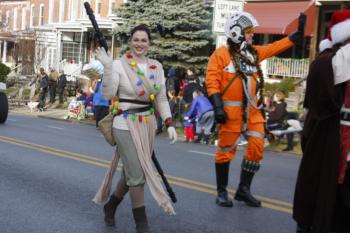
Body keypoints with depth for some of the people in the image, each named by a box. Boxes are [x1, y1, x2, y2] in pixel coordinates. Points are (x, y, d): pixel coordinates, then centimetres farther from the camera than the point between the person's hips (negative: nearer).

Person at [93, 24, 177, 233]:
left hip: (148, 124, 5)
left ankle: (110, 206, 37)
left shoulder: (157, 67, 7)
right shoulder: (119, 64, -7)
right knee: (137, 174, -4)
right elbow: (108, 94, -15)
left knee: (133, 172, 14)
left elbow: (161, 99, 10)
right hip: (126, 124, -5)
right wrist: (107, 67, -25)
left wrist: (169, 124, 0)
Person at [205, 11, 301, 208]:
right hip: (232, 110, -6)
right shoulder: (221, 54, -8)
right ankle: (222, 192, 17)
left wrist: (298, 33, 12)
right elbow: (212, 81, -12)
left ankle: (244, 189, 16)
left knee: (257, 148, 3)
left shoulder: (254, 52, 12)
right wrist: (218, 107, -19)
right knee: (226, 150, 2)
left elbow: (276, 48, 18)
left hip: (253, 109, 6)